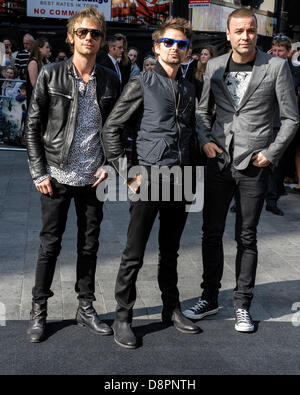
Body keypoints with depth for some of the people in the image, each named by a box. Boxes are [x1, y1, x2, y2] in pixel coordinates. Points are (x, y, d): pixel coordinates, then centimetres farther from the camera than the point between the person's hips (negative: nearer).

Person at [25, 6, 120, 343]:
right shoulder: (51, 75, -2)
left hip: (94, 177, 3)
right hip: (57, 175, -2)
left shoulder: (110, 81, 5)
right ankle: (38, 311, 19)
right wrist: (39, 172, -7)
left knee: (89, 245, 11)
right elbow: (33, 126, -2)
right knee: (50, 243, 4)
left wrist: (109, 165, -2)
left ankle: (86, 308, 25)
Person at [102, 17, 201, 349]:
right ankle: (122, 318, 12)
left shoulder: (188, 88, 14)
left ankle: (171, 309, 30)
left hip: (179, 180, 6)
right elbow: (111, 128, -5)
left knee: (170, 250, 16)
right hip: (148, 178, -5)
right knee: (134, 254, 0)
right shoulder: (141, 84, -3)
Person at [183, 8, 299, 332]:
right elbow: (203, 110, 16)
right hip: (219, 161, 3)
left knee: (246, 237, 6)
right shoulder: (214, 66, 6)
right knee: (211, 232, 8)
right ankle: (209, 298, 23)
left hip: (254, 165, -3)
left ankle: (242, 305, 19)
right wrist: (205, 140, 0)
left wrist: (271, 153, -7)